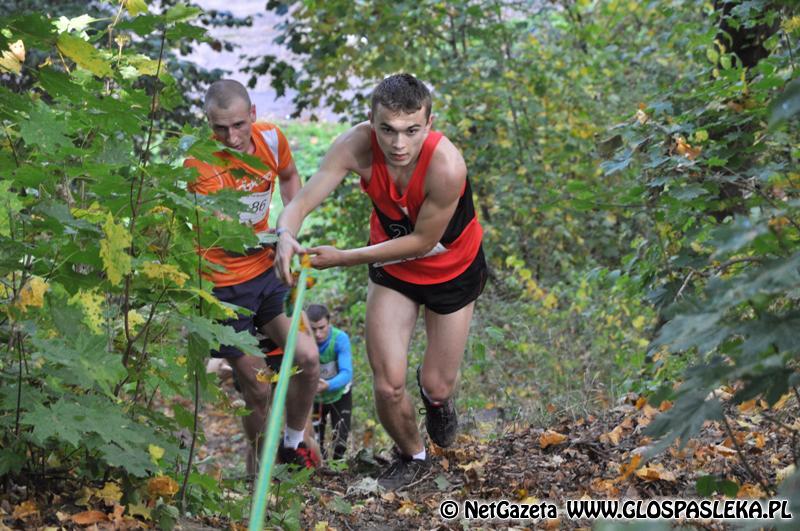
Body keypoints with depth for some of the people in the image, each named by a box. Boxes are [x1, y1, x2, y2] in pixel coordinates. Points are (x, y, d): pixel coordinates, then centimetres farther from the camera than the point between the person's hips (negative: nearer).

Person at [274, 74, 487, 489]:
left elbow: (422, 241, -28)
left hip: (453, 269, -2)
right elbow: (302, 201, -31)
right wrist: (286, 236, -54)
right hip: (392, 268, 2)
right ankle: (412, 457, 29)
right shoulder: (357, 146, -29)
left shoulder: (446, 166, -38)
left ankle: (435, 396, 48)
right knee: (388, 385, -3)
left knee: (437, 385, 6)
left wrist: (345, 258, -33)